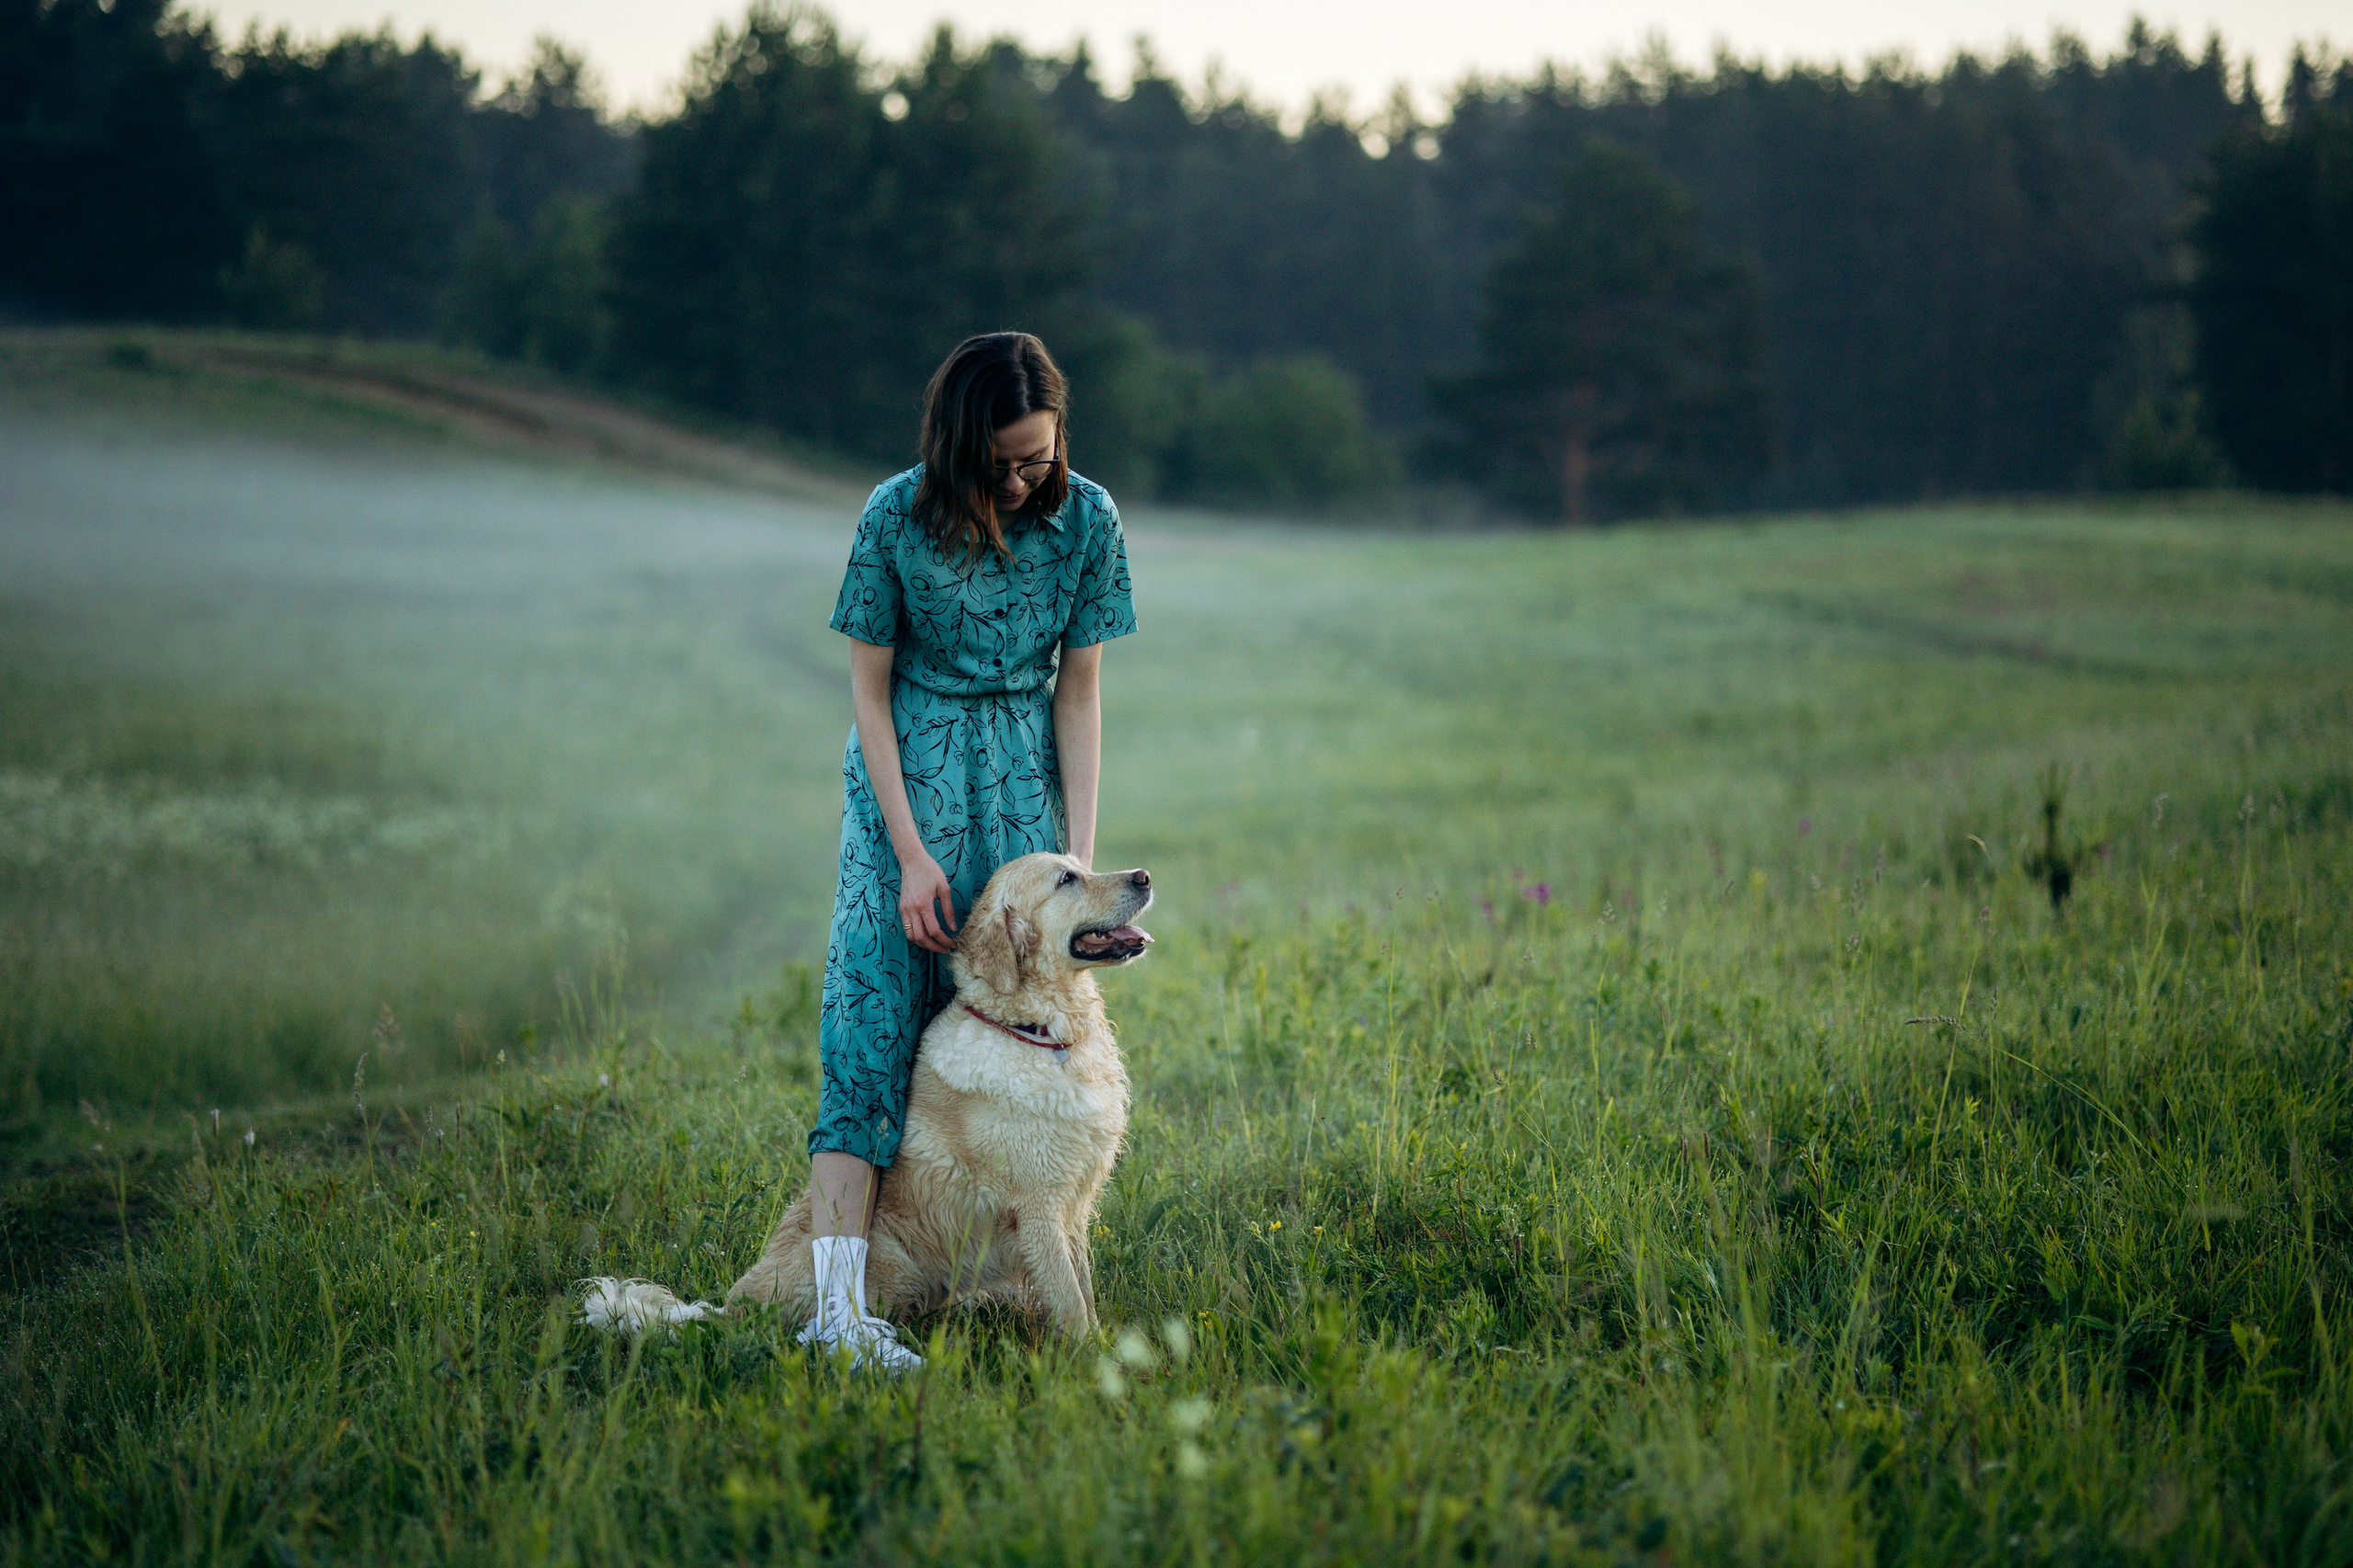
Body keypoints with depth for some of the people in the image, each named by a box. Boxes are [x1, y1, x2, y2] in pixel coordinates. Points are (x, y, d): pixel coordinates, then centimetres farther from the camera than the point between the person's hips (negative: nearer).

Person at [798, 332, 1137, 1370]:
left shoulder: (1086, 520, -8)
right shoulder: (897, 517, -14)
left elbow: (1079, 690, -2)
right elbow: (870, 689, -8)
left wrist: (1079, 850, -8)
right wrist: (911, 854, -13)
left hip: (1025, 775, 2)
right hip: (906, 773, -2)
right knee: (873, 1008, -13)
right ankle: (838, 1303, -20)